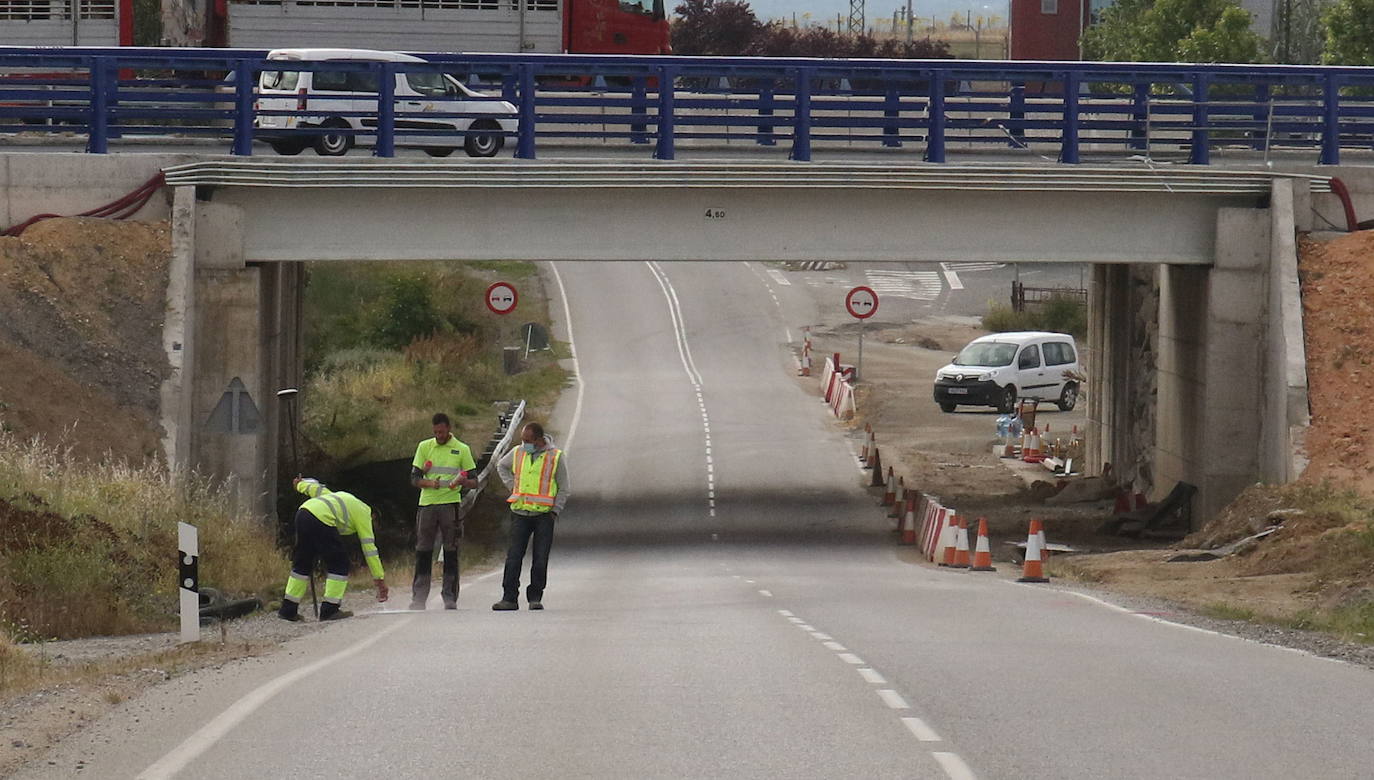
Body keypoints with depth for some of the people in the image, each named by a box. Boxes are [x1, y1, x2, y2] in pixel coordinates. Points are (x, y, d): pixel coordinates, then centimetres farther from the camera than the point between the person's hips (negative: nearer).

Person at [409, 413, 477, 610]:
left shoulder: (462, 450, 6)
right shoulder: (425, 447, 10)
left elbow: (474, 482, 7)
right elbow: (414, 478, 5)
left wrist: (464, 481, -17)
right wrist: (430, 484, -15)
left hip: (450, 503, -1)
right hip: (427, 504, 1)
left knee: (451, 551, -2)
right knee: (423, 551, 1)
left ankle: (450, 597, 3)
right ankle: (418, 597, 5)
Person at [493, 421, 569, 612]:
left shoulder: (556, 457, -2)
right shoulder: (517, 453, 6)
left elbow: (563, 489, 2)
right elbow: (501, 466, 27)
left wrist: (555, 512, -7)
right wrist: (512, 486, 12)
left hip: (544, 515, -2)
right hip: (520, 513, 2)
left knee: (540, 559, 0)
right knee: (514, 557, -3)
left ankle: (535, 598, 8)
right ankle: (509, 598, -2)